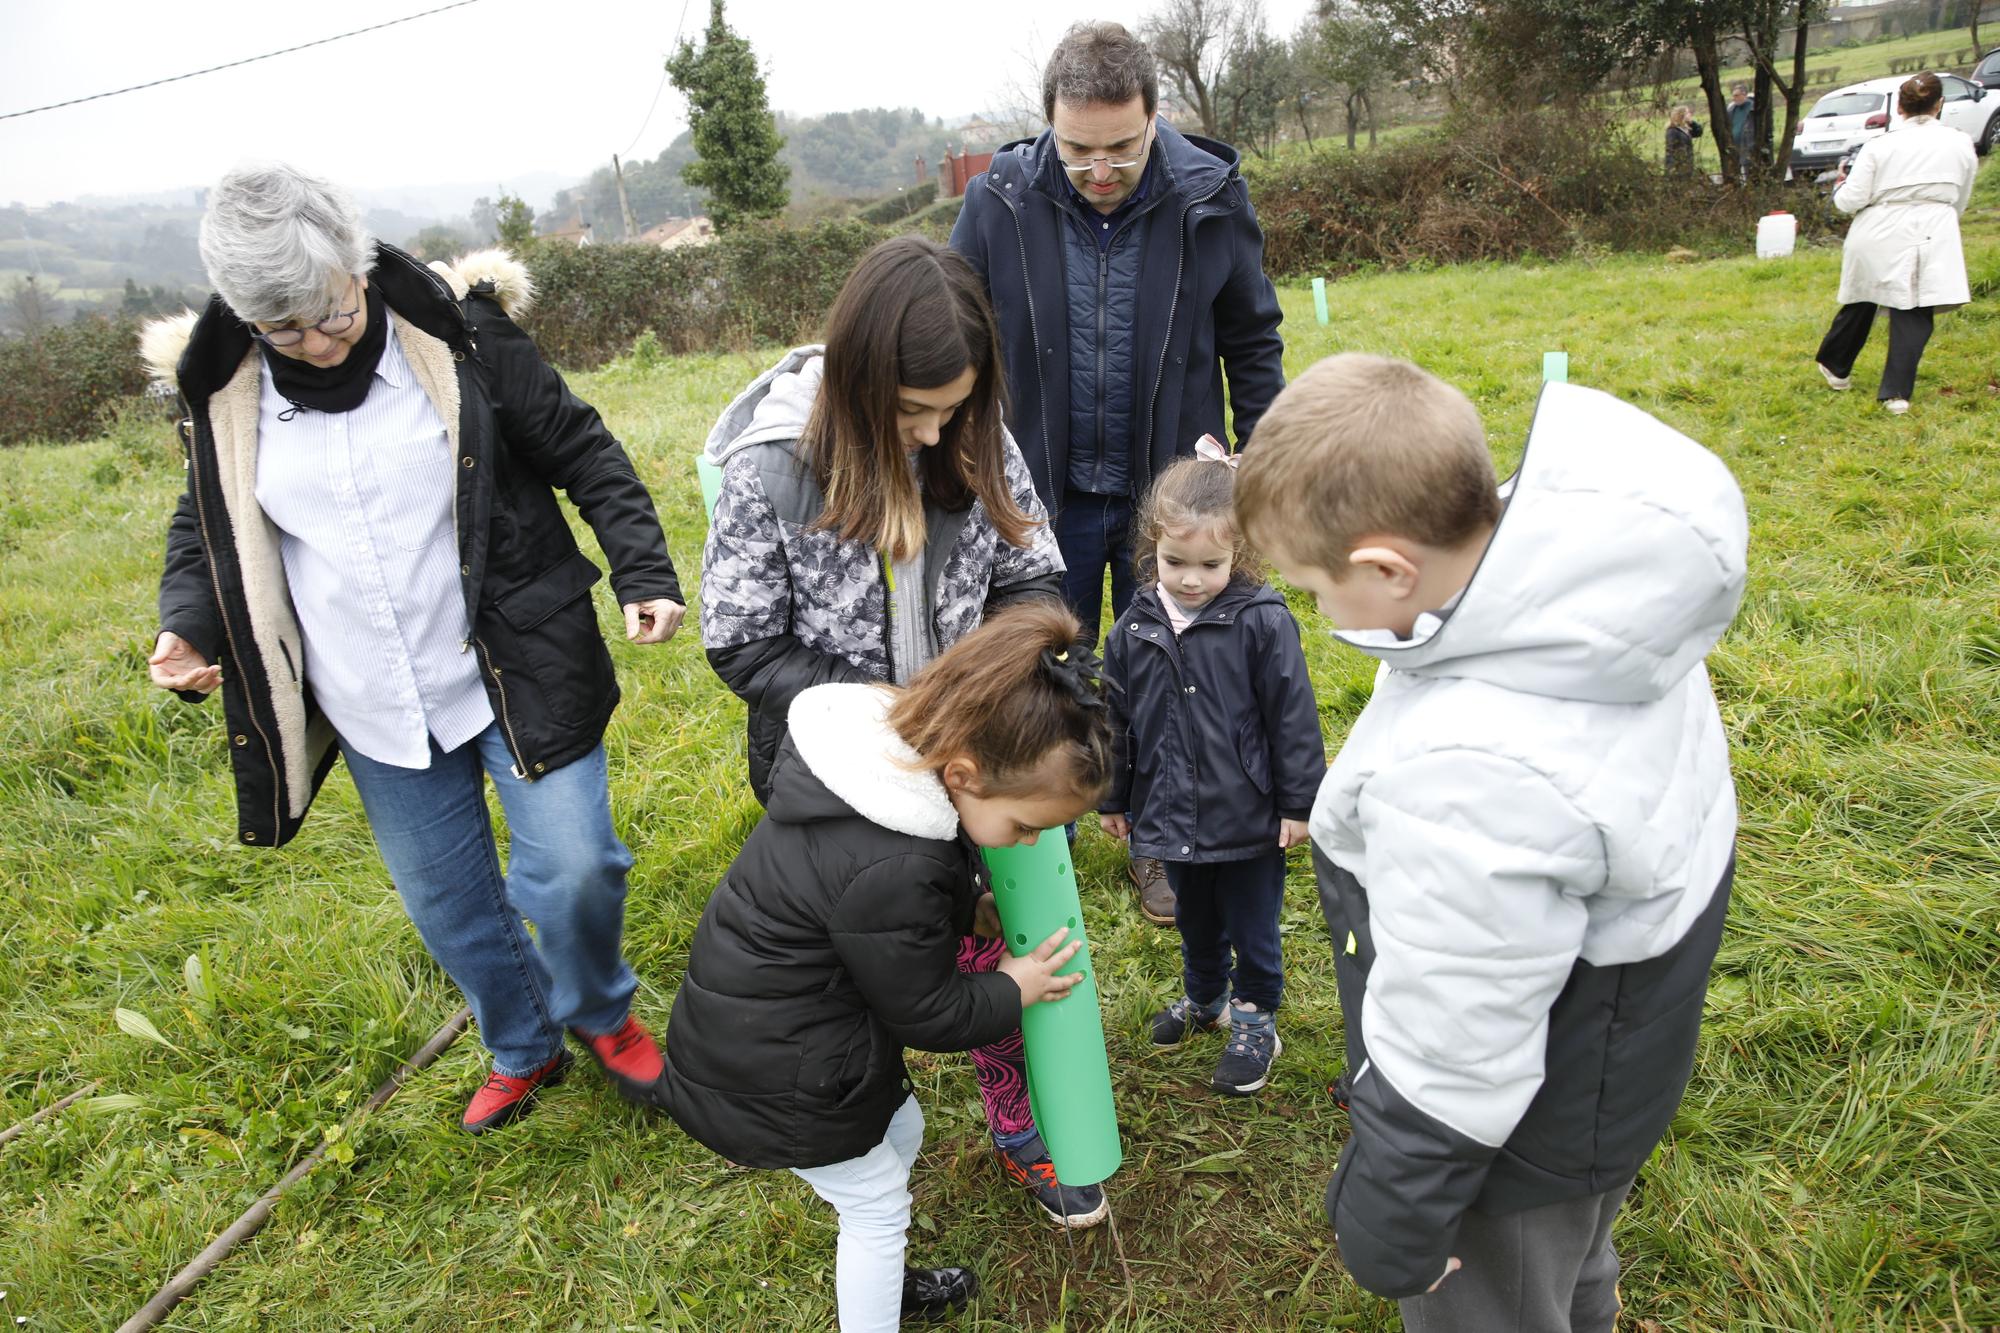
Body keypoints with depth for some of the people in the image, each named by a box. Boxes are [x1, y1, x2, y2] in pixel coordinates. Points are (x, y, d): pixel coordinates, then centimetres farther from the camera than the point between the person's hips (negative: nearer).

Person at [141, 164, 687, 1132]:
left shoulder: (457, 333, -10)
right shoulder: (223, 390, -1)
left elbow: (581, 452, -4)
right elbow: (208, 527, 13)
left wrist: (643, 571, -11)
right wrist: (185, 623, -5)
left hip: (513, 676, -3)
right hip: (374, 712, 4)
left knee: (573, 871, -4)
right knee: (447, 903, 15)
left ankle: (600, 1015, 29)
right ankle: (521, 1047, 41)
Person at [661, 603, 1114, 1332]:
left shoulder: (892, 745, -13)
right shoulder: (889, 872, -38)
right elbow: (926, 1013, -19)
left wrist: (971, 902, 0)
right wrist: (1012, 990, -4)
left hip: (769, 1019, 9)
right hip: (771, 1074, -9)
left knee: (901, 1131, 28)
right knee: (877, 1203, 13)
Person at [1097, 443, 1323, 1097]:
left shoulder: (1262, 621, -18)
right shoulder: (1135, 627, -5)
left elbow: (1293, 717, -12)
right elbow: (1116, 720, 6)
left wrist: (1298, 803, -8)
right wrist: (1113, 799, 12)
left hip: (1249, 817, -4)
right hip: (1172, 815, 4)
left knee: (1253, 929, 15)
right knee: (1196, 921, 26)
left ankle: (1255, 1018, 37)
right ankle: (1204, 997, 50)